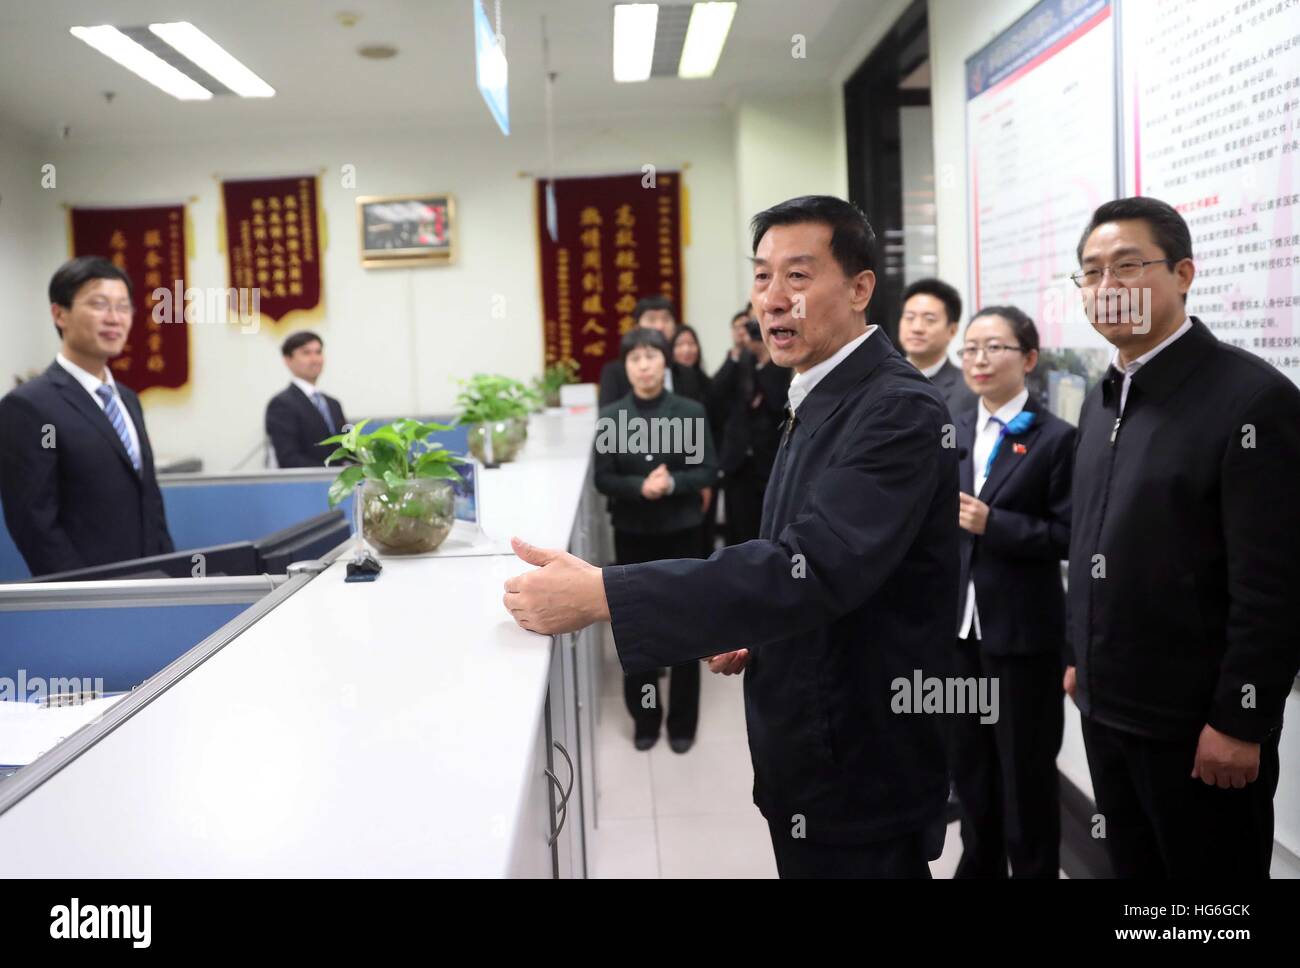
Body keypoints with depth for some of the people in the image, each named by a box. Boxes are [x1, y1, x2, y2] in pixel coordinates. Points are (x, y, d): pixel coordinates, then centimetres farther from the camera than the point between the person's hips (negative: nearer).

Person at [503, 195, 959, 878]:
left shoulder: (899, 411, -20)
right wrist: (743, 632, -2)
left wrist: (600, 594, -35)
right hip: (807, 754, 8)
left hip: (861, 771, -8)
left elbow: (816, 562, -33)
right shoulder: (819, 400, 9)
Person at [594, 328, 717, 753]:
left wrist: (672, 483, -23)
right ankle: (645, 717, 25)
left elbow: (709, 470, -5)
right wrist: (640, 487, -22)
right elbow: (602, 479, -4)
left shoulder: (691, 412, -5)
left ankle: (682, 721, 21)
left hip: (681, 531, -1)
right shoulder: (611, 416, -3)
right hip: (632, 534, 1)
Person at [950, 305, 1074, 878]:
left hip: (1023, 630, -5)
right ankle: (979, 863, 35)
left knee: (1025, 768, 9)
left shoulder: (1055, 437, -9)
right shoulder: (953, 432, 8)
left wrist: (993, 523, -22)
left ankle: (1034, 868, 27)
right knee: (968, 760, 17)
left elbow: (1068, 535, -12)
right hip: (959, 623, 5)